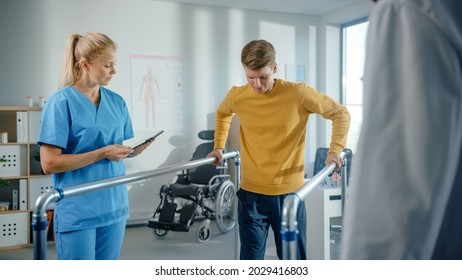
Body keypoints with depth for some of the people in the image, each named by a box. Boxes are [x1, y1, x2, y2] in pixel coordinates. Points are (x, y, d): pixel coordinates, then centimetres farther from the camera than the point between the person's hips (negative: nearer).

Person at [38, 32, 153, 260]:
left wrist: (139, 147, -7)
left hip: (114, 206, 6)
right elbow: (49, 163, -15)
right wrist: (102, 153, -20)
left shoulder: (116, 101, 8)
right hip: (77, 211, -6)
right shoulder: (61, 102, -11)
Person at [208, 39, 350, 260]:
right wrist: (219, 146, 15)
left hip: (290, 193, -1)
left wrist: (335, 150, -8)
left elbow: (340, 114, 1)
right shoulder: (237, 96, -3)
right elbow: (222, 114, 22)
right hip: (252, 194, 1)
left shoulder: (298, 94, -12)